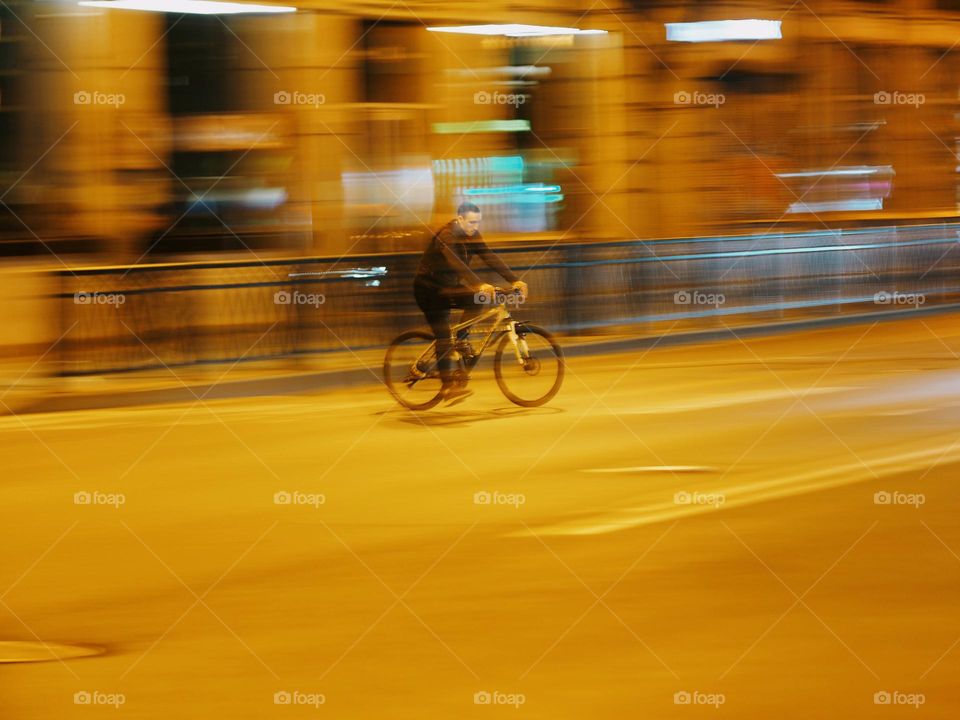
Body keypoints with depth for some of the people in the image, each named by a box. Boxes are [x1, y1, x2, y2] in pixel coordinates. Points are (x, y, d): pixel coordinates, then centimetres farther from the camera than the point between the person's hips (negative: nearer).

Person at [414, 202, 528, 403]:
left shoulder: (471, 236, -4)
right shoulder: (446, 236, -27)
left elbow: (491, 258, -10)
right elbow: (456, 264, -41)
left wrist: (515, 280, -21)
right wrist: (479, 285, -54)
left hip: (449, 288, 7)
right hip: (430, 290, -7)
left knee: (479, 300, -19)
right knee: (443, 338, -13)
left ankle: (461, 340, -5)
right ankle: (448, 387, -10)